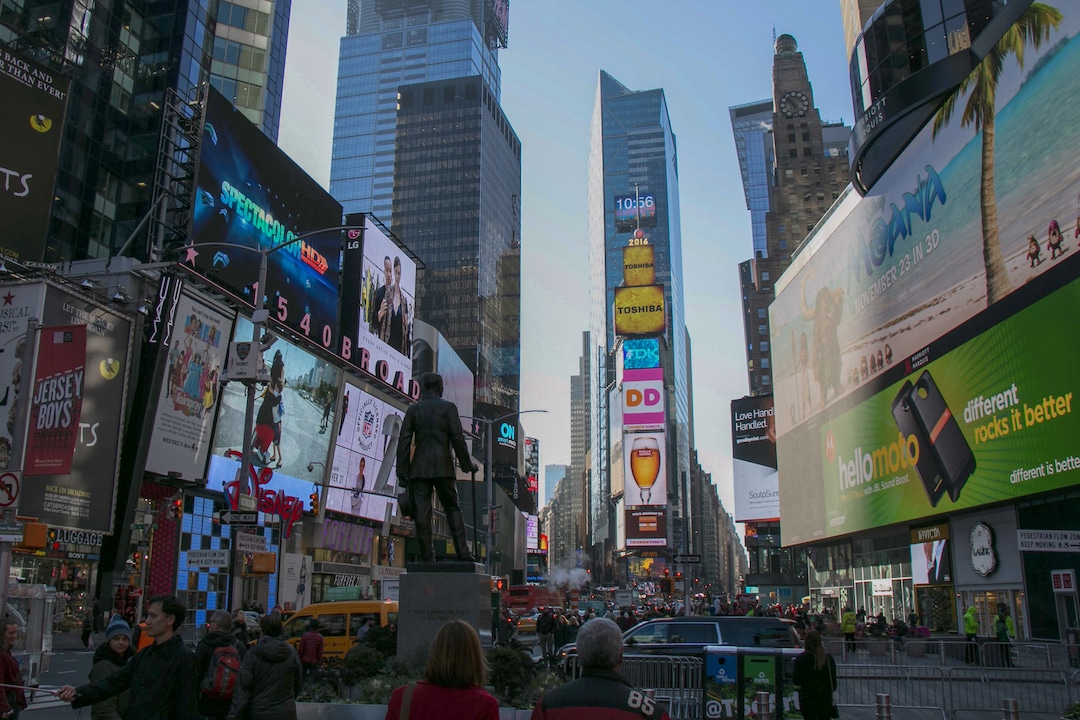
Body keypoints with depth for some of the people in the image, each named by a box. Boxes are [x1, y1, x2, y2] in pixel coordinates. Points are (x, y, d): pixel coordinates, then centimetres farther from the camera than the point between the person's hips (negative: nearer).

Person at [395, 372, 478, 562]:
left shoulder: (413, 409, 8)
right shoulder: (448, 407, 2)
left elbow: (404, 440, 3)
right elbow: (457, 438, -3)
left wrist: (402, 470, 6)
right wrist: (467, 464, 5)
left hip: (419, 468, 1)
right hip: (443, 467, -1)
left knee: (422, 512, 1)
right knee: (453, 509, 7)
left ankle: (427, 557, -2)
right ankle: (463, 553, -1)